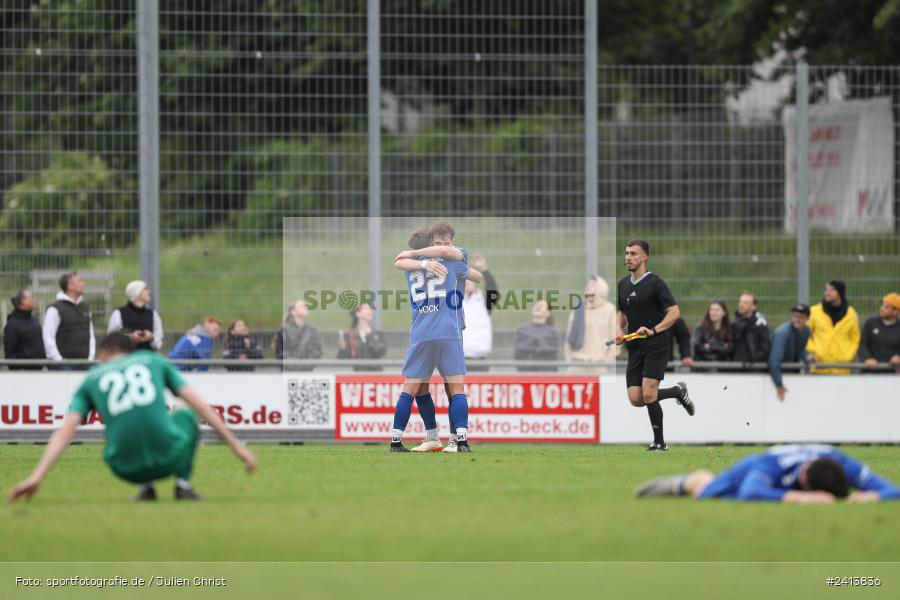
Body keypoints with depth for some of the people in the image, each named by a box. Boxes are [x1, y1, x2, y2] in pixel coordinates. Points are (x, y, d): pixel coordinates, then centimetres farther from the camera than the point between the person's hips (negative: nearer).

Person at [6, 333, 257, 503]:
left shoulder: (91, 379, 18)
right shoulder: (155, 362, 19)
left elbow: (65, 430, 5)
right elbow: (200, 406, 14)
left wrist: (37, 476, -2)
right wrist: (236, 446, 18)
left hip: (127, 468, 1)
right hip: (169, 458, -1)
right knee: (185, 415, 33)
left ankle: (146, 488, 18)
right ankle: (183, 483, 15)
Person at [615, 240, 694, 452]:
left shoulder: (655, 282, -9)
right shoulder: (623, 285, 12)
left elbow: (674, 312, -14)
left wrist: (653, 330, -25)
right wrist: (619, 330, 6)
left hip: (655, 346, -7)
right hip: (635, 347, 7)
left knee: (648, 395, -15)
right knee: (635, 399, -1)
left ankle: (659, 442, 1)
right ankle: (677, 391, 23)